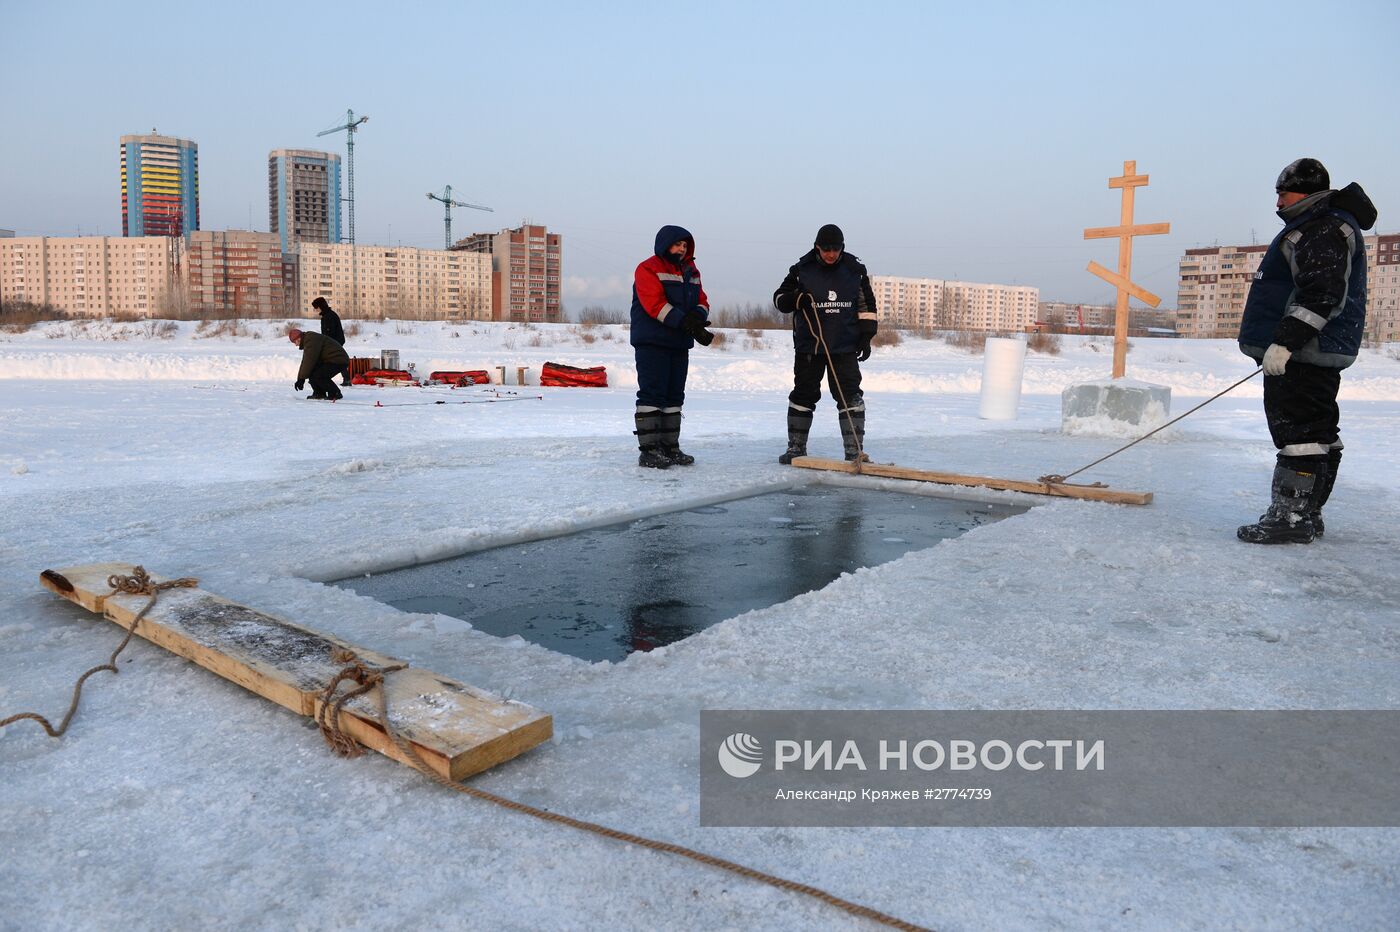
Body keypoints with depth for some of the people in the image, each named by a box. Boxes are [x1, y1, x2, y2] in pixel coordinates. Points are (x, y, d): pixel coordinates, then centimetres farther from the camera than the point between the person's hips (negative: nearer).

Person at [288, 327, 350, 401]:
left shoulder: (311, 340, -18)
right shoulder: (307, 341, 17)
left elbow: (309, 361, -23)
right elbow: (305, 361, 19)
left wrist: (301, 378, -18)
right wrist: (300, 379, 14)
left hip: (338, 361, -11)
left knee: (316, 375, -22)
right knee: (311, 372, 6)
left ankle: (335, 394, -12)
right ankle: (319, 393, 11)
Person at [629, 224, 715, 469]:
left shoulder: (691, 272, 17)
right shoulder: (648, 269, -7)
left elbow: (702, 301, 12)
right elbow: (656, 305, -18)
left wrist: (698, 315, -13)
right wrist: (688, 324, -24)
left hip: (680, 344, 8)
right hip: (652, 342, -8)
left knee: (675, 396, 10)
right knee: (652, 394, -9)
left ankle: (670, 447, 17)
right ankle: (649, 450, -8)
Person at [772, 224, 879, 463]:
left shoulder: (855, 270, 1)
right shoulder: (802, 270, -2)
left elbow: (867, 306, 8)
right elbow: (779, 298, 2)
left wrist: (866, 336, 1)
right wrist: (796, 299, -19)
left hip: (845, 347, 0)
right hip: (808, 346, 0)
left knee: (850, 396, -5)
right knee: (803, 395, 7)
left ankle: (854, 450, 2)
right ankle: (796, 447, 19)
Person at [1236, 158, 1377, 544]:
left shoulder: (1326, 228, -12)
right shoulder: (1314, 227, 23)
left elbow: (1322, 295, -23)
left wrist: (1285, 341, -28)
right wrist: (1282, 343, 30)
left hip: (1306, 353, -11)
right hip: (1311, 351, 11)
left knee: (1298, 430, -11)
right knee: (1317, 432, 12)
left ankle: (1292, 516, -10)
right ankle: (1306, 514, 19)